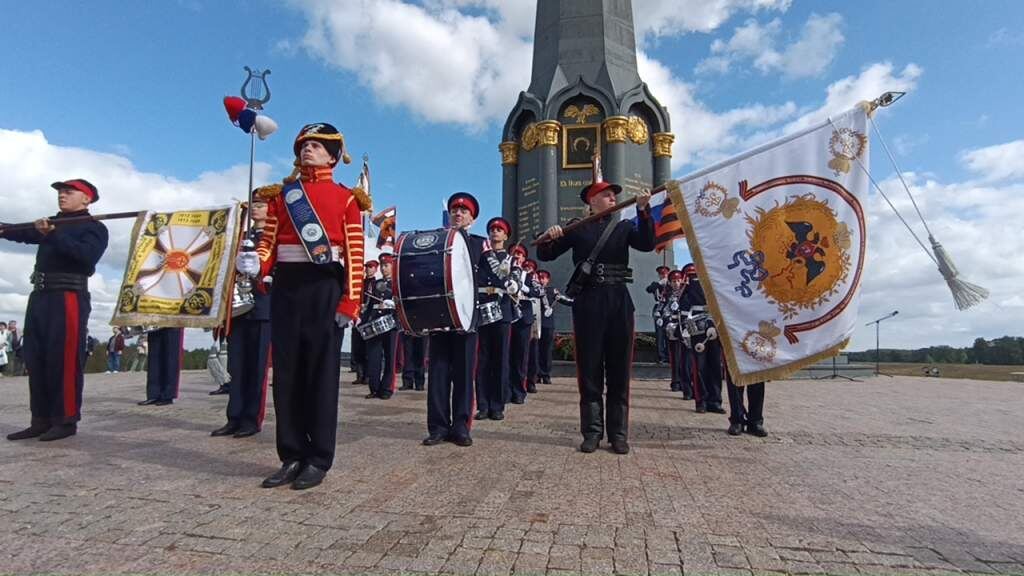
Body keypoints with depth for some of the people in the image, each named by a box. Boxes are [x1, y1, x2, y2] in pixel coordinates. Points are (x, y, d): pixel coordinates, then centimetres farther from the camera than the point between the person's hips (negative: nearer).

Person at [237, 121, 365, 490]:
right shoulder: (281, 195, 17)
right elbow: (269, 242, 12)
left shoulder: (346, 198, 5)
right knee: (286, 373, 5)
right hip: (286, 287, 4)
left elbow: (355, 254, -2)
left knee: (322, 373, -1)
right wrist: (256, 263, -11)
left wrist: (350, 302, -10)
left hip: (325, 288, -4)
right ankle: (292, 457, 17)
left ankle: (318, 460, 10)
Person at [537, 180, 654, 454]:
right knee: (589, 369, 1)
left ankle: (618, 433, 10)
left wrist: (643, 210, -17)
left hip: (619, 301, 2)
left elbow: (647, 244, -5)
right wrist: (548, 239, -14)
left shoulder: (624, 226, 15)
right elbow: (545, 255, 8)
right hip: (588, 302, -1)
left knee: (619, 369, 3)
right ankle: (592, 432, 10)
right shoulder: (577, 228, 10)